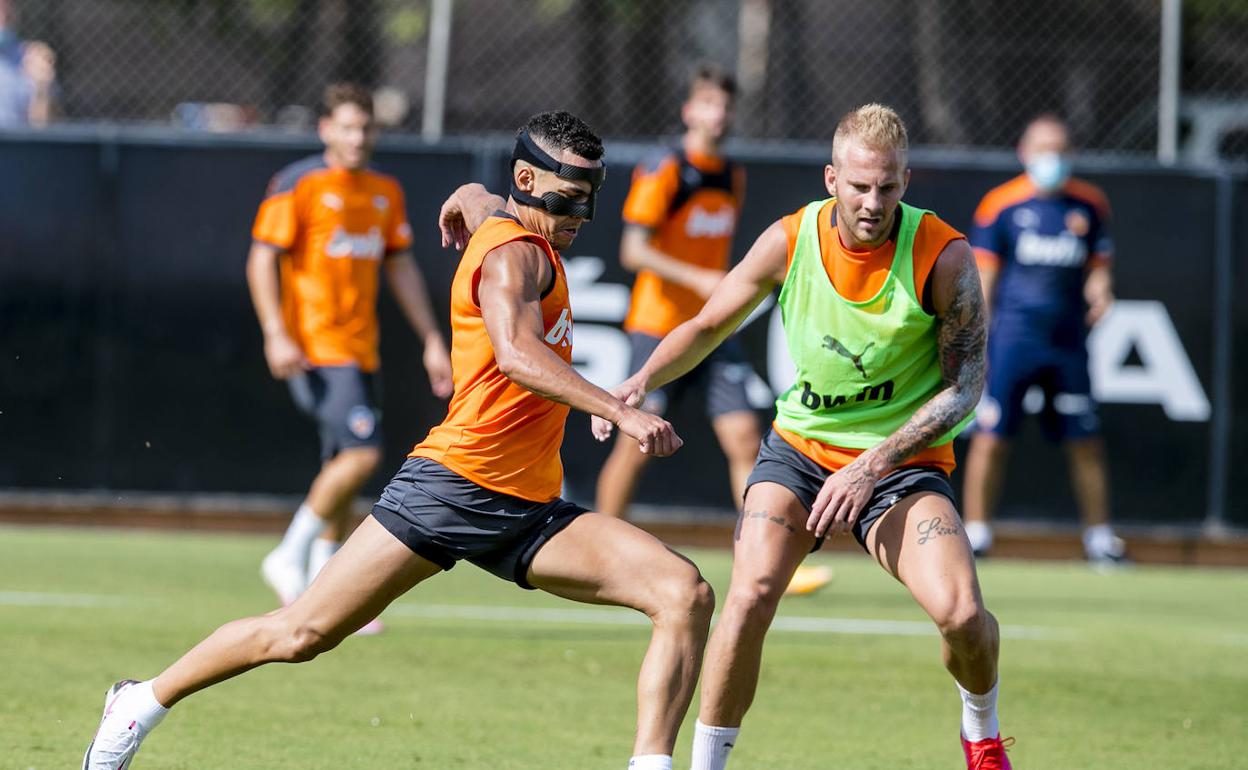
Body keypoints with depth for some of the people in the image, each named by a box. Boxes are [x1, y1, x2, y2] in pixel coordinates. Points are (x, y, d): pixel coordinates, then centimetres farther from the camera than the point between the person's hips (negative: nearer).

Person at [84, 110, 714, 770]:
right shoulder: (514, 252, -11)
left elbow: (474, 199, 41)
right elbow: (514, 354, -32)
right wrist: (618, 412, -40)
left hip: (531, 512, 9)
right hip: (455, 484, -9)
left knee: (686, 596, -10)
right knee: (303, 633, -5)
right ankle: (146, 702, 16)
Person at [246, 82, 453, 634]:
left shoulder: (385, 192, 14)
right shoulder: (297, 185, -6)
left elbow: (401, 268, 21)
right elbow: (261, 261, -8)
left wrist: (431, 340, 16)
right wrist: (276, 334, -18)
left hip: (361, 352, 7)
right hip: (314, 349, -7)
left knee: (342, 467, 7)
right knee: (362, 452, -20)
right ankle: (290, 557, -7)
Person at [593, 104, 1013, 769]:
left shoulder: (944, 256, -16)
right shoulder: (789, 241, -9)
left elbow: (966, 382, -12)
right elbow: (710, 324, 6)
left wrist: (871, 468, -21)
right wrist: (644, 379, -13)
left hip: (901, 461, -2)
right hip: (799, 446, 2)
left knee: (961, 613, -22)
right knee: (749, 596, -22)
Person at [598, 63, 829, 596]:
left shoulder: (732, 177, 11)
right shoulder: (663, 173, -10)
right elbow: (633, 251, -17)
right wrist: (700, 280, -25)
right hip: (658, 327, -6)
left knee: (744, 439, -4)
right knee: (637, 442, -4)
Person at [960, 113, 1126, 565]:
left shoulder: (1090, 205, 8)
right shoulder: (1000, 205, 0)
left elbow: (1098, 266, 14)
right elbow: (982, 275, 1)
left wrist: (1100, 292, -9)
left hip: (1068, 340, 3)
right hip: (1012, 336, -3)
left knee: (1086, 441, 5)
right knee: (990, 437, -7)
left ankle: (1099, 536, 16)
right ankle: (976, 532, 1)